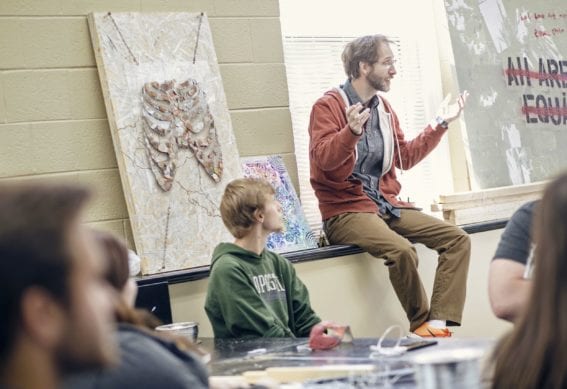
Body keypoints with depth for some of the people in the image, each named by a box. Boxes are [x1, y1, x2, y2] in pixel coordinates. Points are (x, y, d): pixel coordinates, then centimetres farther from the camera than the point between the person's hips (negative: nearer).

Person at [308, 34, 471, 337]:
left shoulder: (383, 108, 16)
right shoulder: (329, 106, -7)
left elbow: (405, 157, 22)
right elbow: (323, 159, -19)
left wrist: (440, 125, 19)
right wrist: (352, 131, -36)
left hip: (386, 204, 8)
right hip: (345, 210, -8)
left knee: (457, 239, -8)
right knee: (401, 250, -34)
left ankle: (438, 324, -19)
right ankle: (421, 324, -12)